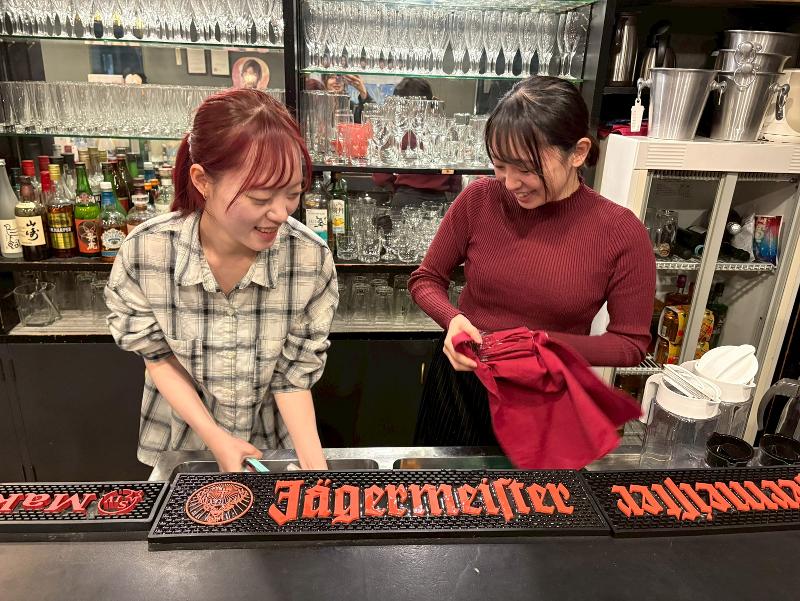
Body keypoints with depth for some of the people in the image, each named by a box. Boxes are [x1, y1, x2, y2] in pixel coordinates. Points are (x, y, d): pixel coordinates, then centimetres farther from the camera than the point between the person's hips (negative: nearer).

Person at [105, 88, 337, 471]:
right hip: (181, 441, 1)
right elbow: (157, 354, -10)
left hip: (274, 442, 0)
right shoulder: (144, 252, -24)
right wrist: (215, 438, -16)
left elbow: (295, 371, -17)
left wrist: (314, 464, -27)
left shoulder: (310, 257, -27)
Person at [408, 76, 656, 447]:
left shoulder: (621, 233, -17)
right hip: (460, 383, 2)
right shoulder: (479, 199, -13)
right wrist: (452, 319, -22)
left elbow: (631, 342, -8)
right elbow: (426, 279, -1)